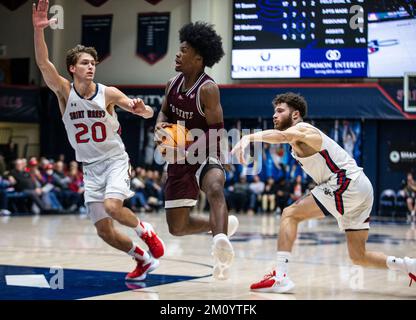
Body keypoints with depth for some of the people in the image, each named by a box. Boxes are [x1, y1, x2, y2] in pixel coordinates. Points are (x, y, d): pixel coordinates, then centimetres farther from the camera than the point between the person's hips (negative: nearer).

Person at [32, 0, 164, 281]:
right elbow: (43, 63, -24)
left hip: (115, 160, -3)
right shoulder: (65, 91, -7)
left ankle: (145, 231, 2)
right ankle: (144, 260, 24)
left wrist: (141, 108, -29)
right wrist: (39, 30, -39)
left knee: (112, 206, -29)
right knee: (104, 231, 1)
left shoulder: (108, 93, -9)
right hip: (90, 167, 3)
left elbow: (148, 114, -4)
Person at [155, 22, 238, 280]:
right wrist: (161, 126, -8)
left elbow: (217, 131, -18)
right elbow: (164, 112, 16)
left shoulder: (208, 89, -19)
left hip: (205, 157, -7)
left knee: (214, 189, -42)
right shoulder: (174, 83, 1)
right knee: (177, 227, 11)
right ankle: (221, 224, 37)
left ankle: (221, 244, -62)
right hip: (180, 161, 7)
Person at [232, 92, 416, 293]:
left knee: (290, 214, -12)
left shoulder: (301, 129, -6)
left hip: (346, 182, -10)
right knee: (359, 257, 16)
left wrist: (249, 137, -45)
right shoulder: (298, 141, 24)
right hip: (361, 188, 10)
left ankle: (280, 276, -22)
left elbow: (280, 135, -31)